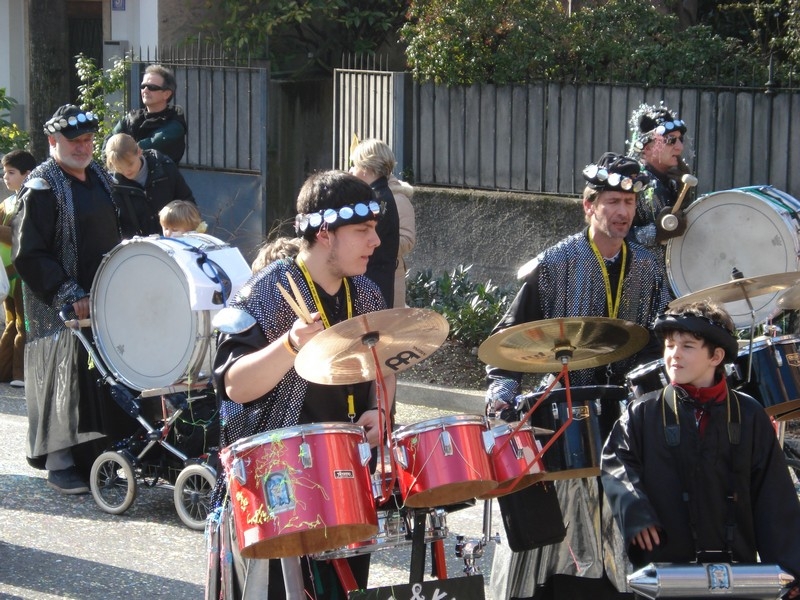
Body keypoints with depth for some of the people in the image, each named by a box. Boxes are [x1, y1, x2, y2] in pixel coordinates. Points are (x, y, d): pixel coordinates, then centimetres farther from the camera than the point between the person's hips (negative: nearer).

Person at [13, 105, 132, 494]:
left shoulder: (100, 177, 13)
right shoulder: (41, 187, -10)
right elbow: (28, 255, -15)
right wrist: (70, 295, -18)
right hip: (60, 307, -7)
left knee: (101, 378, 7)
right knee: (63, 377, -4)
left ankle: (94, 452, 16)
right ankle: (59, 463, 2)